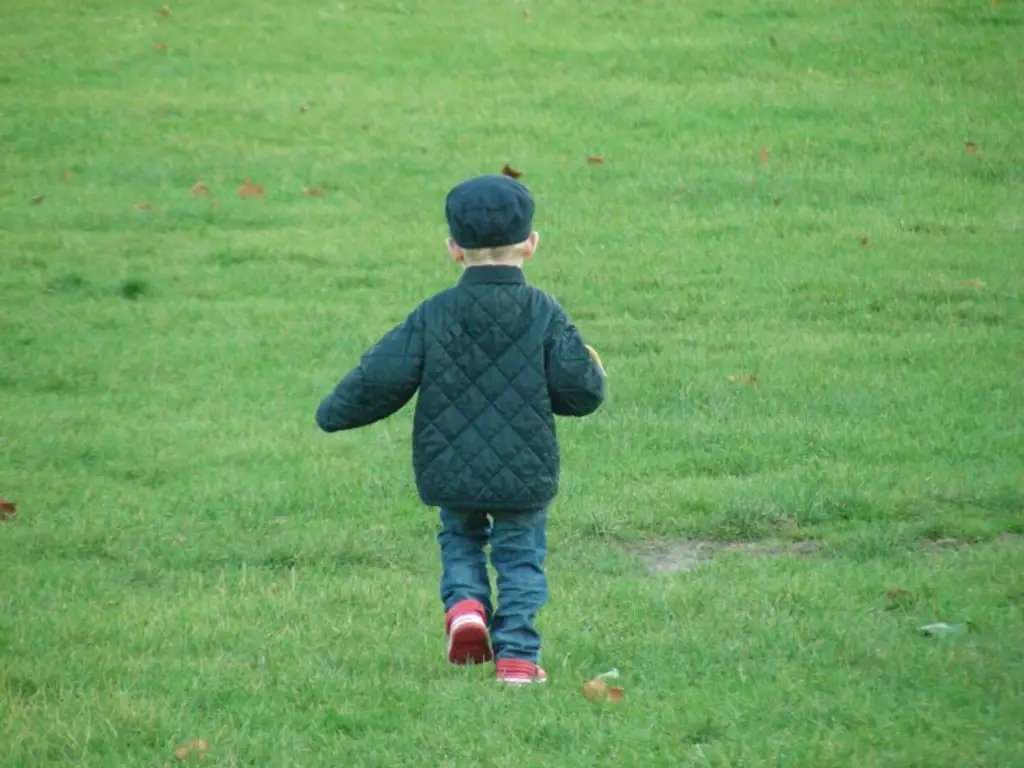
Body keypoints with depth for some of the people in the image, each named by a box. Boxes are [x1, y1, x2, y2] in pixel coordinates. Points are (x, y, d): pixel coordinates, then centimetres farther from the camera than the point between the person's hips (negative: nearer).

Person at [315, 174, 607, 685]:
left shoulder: (433, 317, -5)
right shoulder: (544, 315, -7)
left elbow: (381, 379, -6)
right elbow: (579, 391, -10)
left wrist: (335, 413, 10)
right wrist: (592, 372, 14)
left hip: (451, 470, 1)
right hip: (525, 472, -1)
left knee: (460, 539, 24)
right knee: (520, 553, 13)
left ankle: (464, 604, -3)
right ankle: (516, 653, 2)